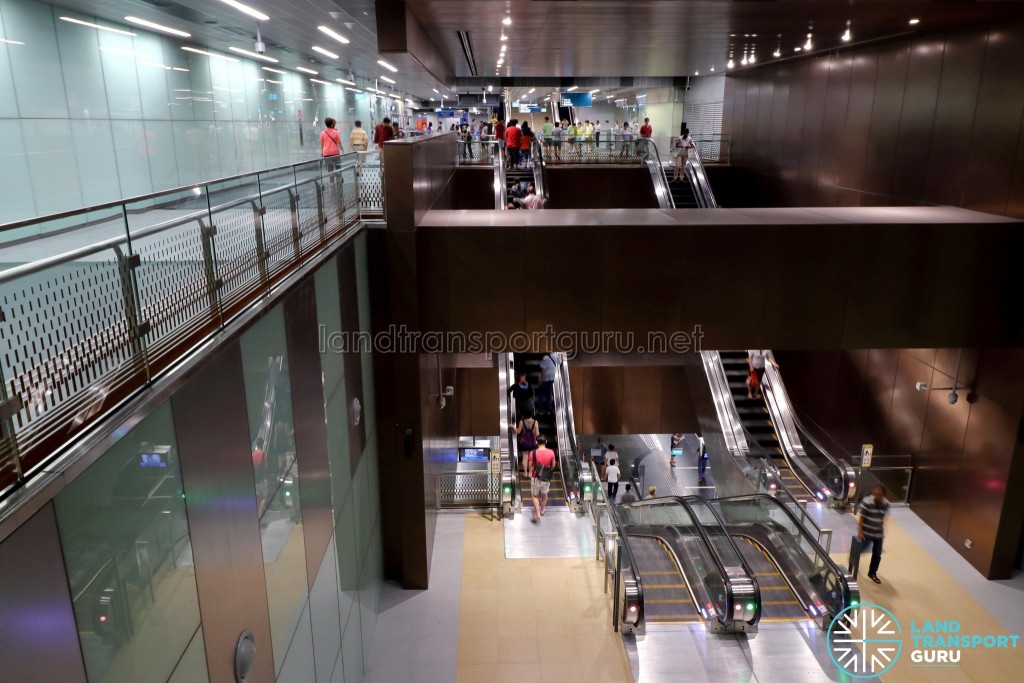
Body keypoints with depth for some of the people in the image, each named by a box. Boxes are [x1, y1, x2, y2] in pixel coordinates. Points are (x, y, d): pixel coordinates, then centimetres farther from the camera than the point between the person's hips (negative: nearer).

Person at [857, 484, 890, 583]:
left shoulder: (886, 504, -7)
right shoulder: (867, 502, -21)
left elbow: (883, 517, 7)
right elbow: (862, 517, -15)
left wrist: (883, 530, 12)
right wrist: (860, 531, -15)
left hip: (878, 533, 4)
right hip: (866, 532, -4)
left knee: (877, 554, 12)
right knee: (860, 549, 7)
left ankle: (872, 573, 30)